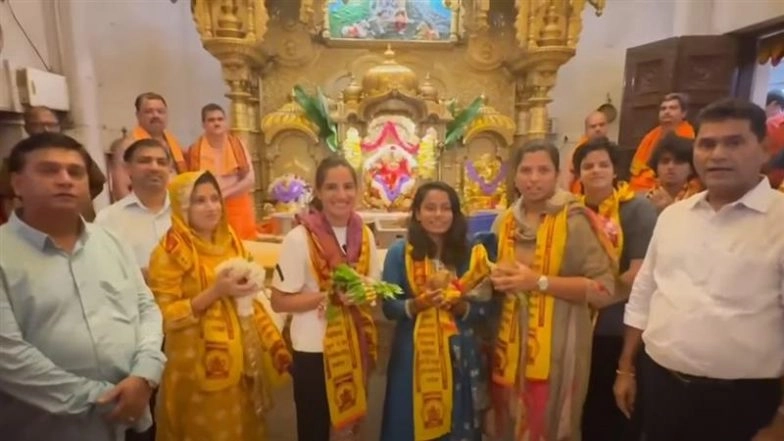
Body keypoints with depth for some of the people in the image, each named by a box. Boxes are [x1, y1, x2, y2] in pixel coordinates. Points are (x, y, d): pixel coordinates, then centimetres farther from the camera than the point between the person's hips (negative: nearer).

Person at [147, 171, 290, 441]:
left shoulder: (232, 242, 7)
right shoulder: (170, 251, -12)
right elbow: (164, 316, -16)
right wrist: (214, 292, -22)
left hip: (237, 361, 6)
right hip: (197, 366, -5)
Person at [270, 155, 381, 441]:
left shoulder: (364, 235, 0)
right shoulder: (299, 238, -16)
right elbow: (279, 302, -14)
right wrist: (330, 296, -24)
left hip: (356, 346, 5)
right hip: (314, 350, -5)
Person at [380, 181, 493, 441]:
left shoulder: (470, 253, 1)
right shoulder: (399, 252, -4)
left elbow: (482, 311, 2)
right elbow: (389, 307, -4)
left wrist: (460, 305, -18)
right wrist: (417, 304, -22)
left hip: (459, 356, 2)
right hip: (413, 355, -2)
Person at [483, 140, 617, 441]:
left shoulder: (574, 221, -10)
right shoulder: (505, 222, 7)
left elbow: (604, 289, -14)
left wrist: (540, 282, -19)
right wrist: (496, 280, -3)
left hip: (556, 346, -5)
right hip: (510, 343, 5)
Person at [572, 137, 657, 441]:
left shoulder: (637, 208, -9)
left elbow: (639, 273, -17)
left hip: (622, 331, -4)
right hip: (581, 330, 4)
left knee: (621, 415, 13)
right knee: (586, 411, 20)